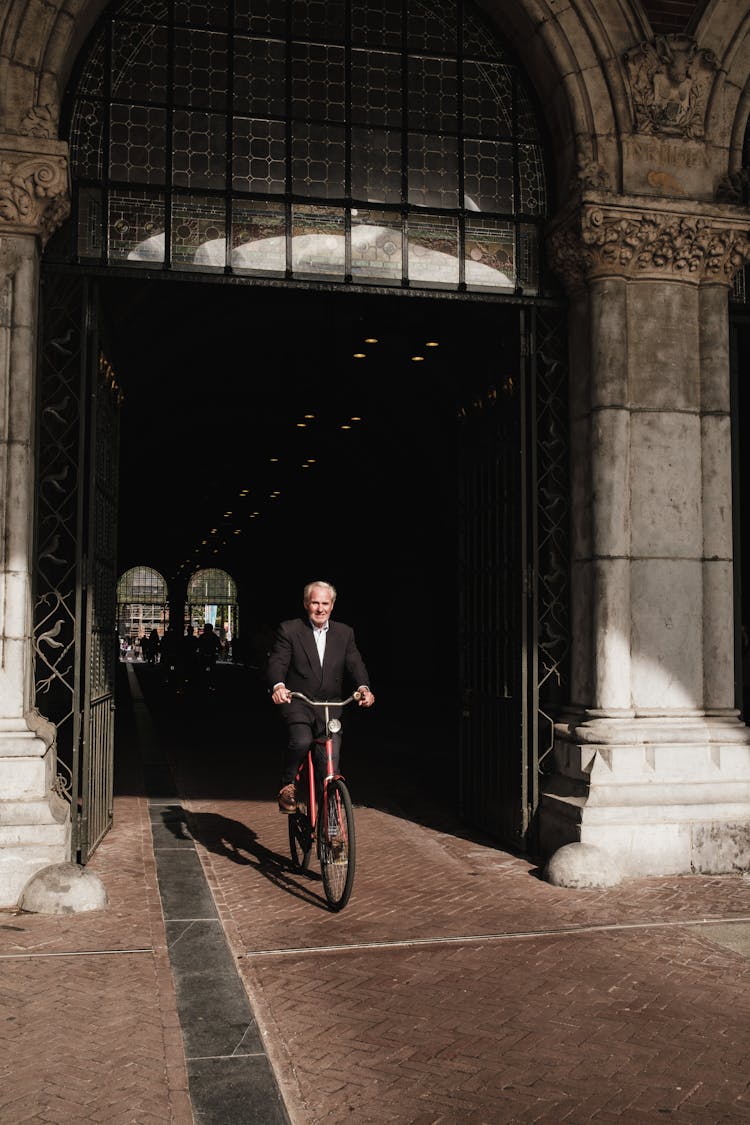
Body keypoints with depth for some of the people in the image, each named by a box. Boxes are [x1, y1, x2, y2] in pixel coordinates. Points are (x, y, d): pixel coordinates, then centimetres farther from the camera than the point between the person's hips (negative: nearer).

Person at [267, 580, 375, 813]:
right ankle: (287, 786, -6)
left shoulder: (344, 633, 10)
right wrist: (278, 686, -33)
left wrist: (363, 687, -22)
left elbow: (354, 663, 0)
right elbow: (277, 662, -10)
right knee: (301, 741, -32)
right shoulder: (289, 630, 0)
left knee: (330, 766, -2)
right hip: (298, 704, -3)